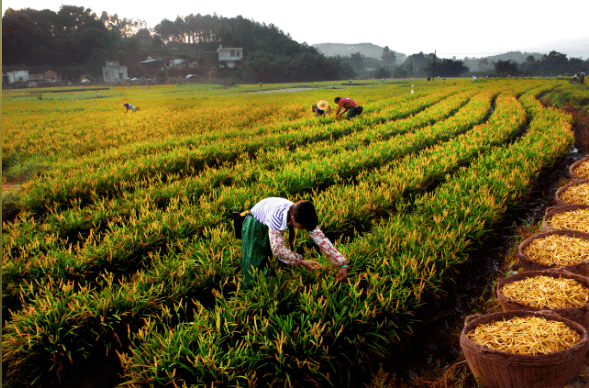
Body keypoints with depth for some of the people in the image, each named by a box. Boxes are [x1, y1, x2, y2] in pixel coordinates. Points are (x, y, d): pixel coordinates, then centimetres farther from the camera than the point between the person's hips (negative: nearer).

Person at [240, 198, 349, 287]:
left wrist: (342, 264, -28)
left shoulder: (303, 218, -29)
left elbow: (321, 239, -26)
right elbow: (277, 249, -42)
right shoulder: (277, 216, -47)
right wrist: (302, 262, -38)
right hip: (255, 223, -5)